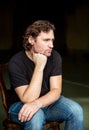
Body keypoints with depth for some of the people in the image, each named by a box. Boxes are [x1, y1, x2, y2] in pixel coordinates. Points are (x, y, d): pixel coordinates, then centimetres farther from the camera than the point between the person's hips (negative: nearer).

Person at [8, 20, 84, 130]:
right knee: (35, 116, -37)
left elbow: (56, 91, -14)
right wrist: (39, 67, -32)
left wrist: (37, 103, -35)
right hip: (21, 105, -4)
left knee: (76, 110, -22)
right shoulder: (16, 62, -22)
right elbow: (28, 99, -27)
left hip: (47, 102, 4)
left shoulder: (54, 56, -9)